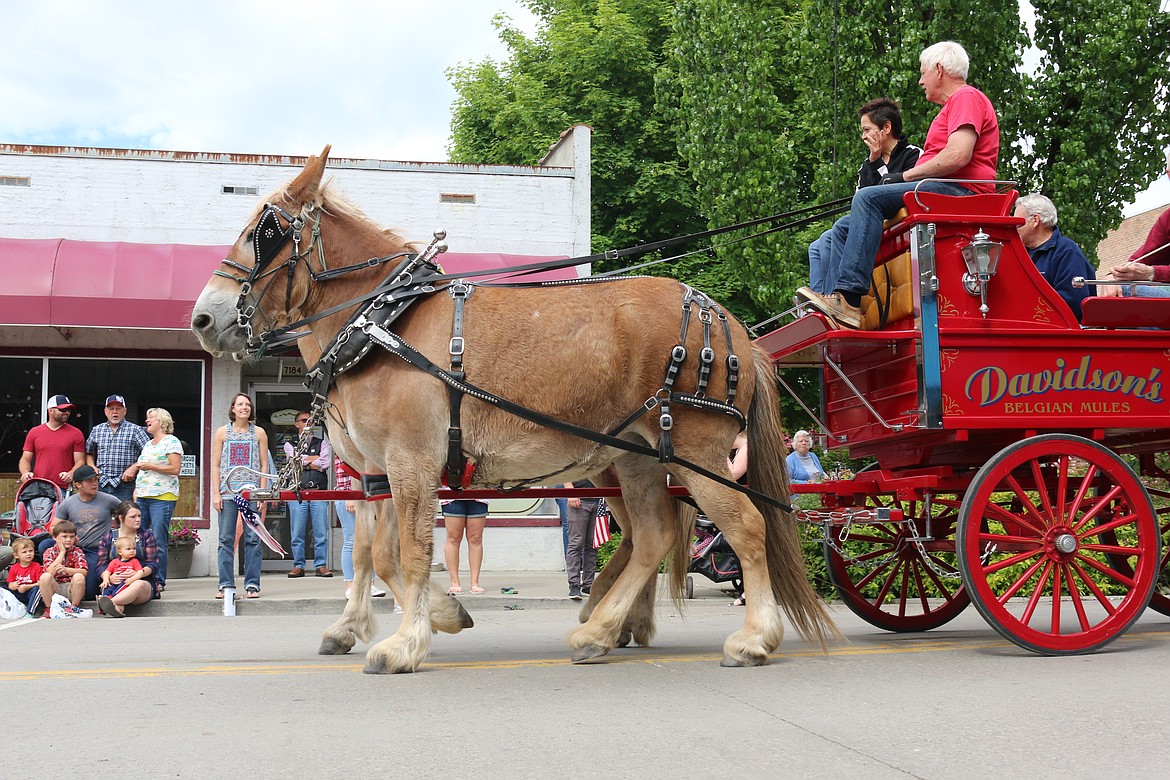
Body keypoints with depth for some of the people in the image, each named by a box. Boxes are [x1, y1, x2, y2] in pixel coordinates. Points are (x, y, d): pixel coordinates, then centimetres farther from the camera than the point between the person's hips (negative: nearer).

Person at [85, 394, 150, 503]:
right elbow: (89, 453, 26)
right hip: (101, 484, 4)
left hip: (125, 485, -4)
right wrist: (92, 467, 8)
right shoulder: (96, 430, 14)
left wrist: (134, 468, -11)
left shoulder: (135, 430, 1)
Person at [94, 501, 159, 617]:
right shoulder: (108, 536, 15)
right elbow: (101, 565, 9)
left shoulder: (147, 535, 12)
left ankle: (110, 602, -62)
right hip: (114, 583, 3)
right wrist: (110, 577, -14)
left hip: (143, 581, -2)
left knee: (139, 585, -42)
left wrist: (138, 573, -17)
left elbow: (153, 565, 4)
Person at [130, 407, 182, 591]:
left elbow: (176, 469, -12)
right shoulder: (148, 444, 22)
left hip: (162, 498, -8)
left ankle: (159, 581, -3)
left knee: (159, 541, -8)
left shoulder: (171, 442, -3)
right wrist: (136, 490, 19)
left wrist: (150, 466, -15)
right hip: (143, 498, 8)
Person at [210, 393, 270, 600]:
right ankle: (226, 585, 5)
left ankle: (252, 585, 2)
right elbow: (216, 465, 7)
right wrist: (216, 493, -1)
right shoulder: (222, 432, 8)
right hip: (227, 491, 0)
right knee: (226, 540, 0)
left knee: (253, 539, -2)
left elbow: (264, 464, 7)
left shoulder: (259, 433, 9)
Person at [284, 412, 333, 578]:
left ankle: (321, 566, 2)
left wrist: (304, 463, 1)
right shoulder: (289, 445, 15)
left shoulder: (322, 444, 16)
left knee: (321, 532, -3)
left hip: (319, 491, 0)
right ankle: (298, 566, 6)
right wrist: (315, 459, 1)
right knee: (297, 533, -1)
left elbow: (325, 463, -2)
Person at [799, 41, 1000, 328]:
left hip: (959, 191, -11)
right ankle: (834, 300, -12)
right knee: (844, 227, 3)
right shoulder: (952, 105, 31)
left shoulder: (967, 98, -3)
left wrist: (905, 176, -11)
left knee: (868, 198, -29)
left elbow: (958, 156, -19)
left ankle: (849, 298, -39)